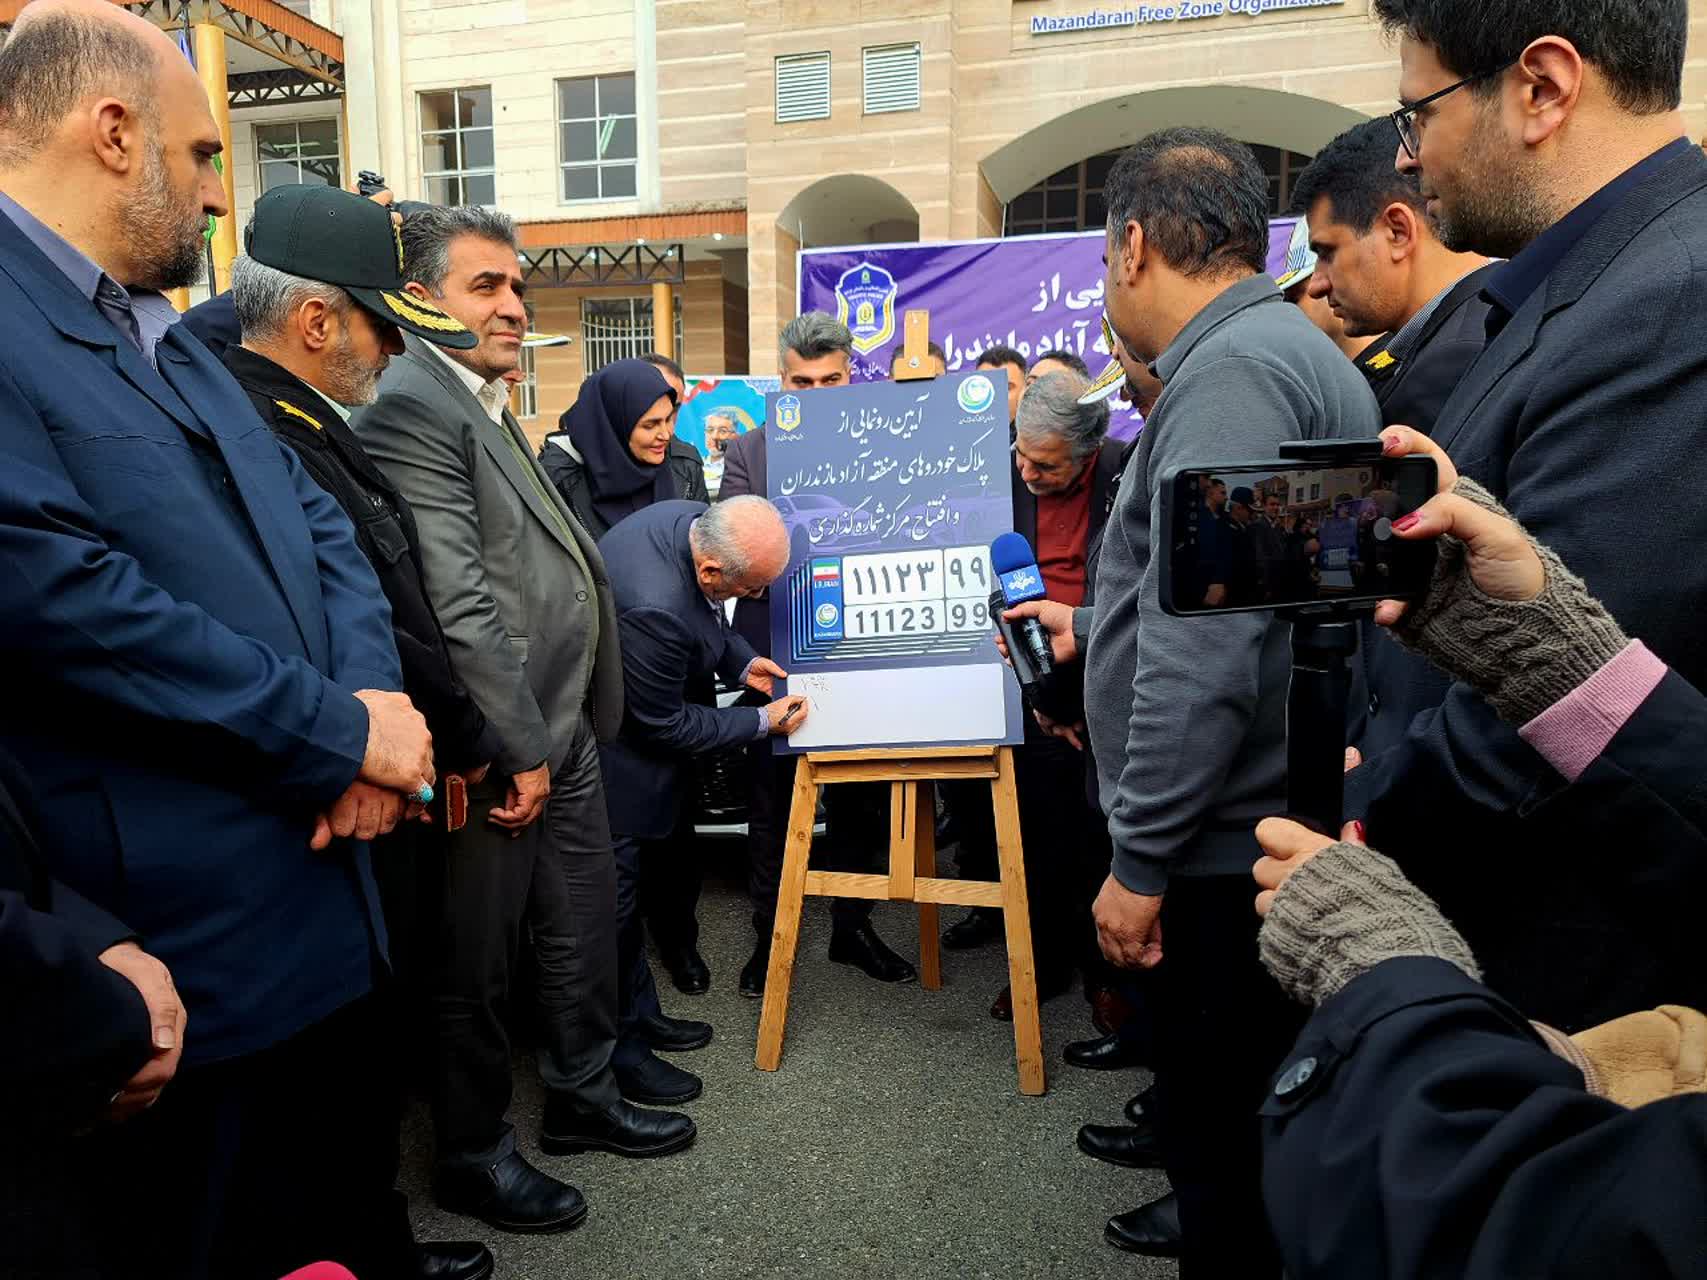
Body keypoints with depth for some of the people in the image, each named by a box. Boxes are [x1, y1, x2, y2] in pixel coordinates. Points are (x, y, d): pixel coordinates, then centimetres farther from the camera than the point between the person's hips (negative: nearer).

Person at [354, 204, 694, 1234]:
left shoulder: (489, 406, 15)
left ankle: (585, 1096, 40)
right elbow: (457, 603, -22)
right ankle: (474, 1152, 29)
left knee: (586, 926, 20)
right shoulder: (413, 409, -16)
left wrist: (566, 730, 14)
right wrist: (519, 748, -18)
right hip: (501, 749, -9)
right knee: (480, 960, 9)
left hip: (563, 730, 9)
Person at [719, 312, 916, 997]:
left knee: (860, 800, 13)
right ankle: (769, 936, 25)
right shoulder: (748, 452, 2)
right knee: (772, 804, 9)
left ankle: (852, 926, 31)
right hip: (777, 653, -1)